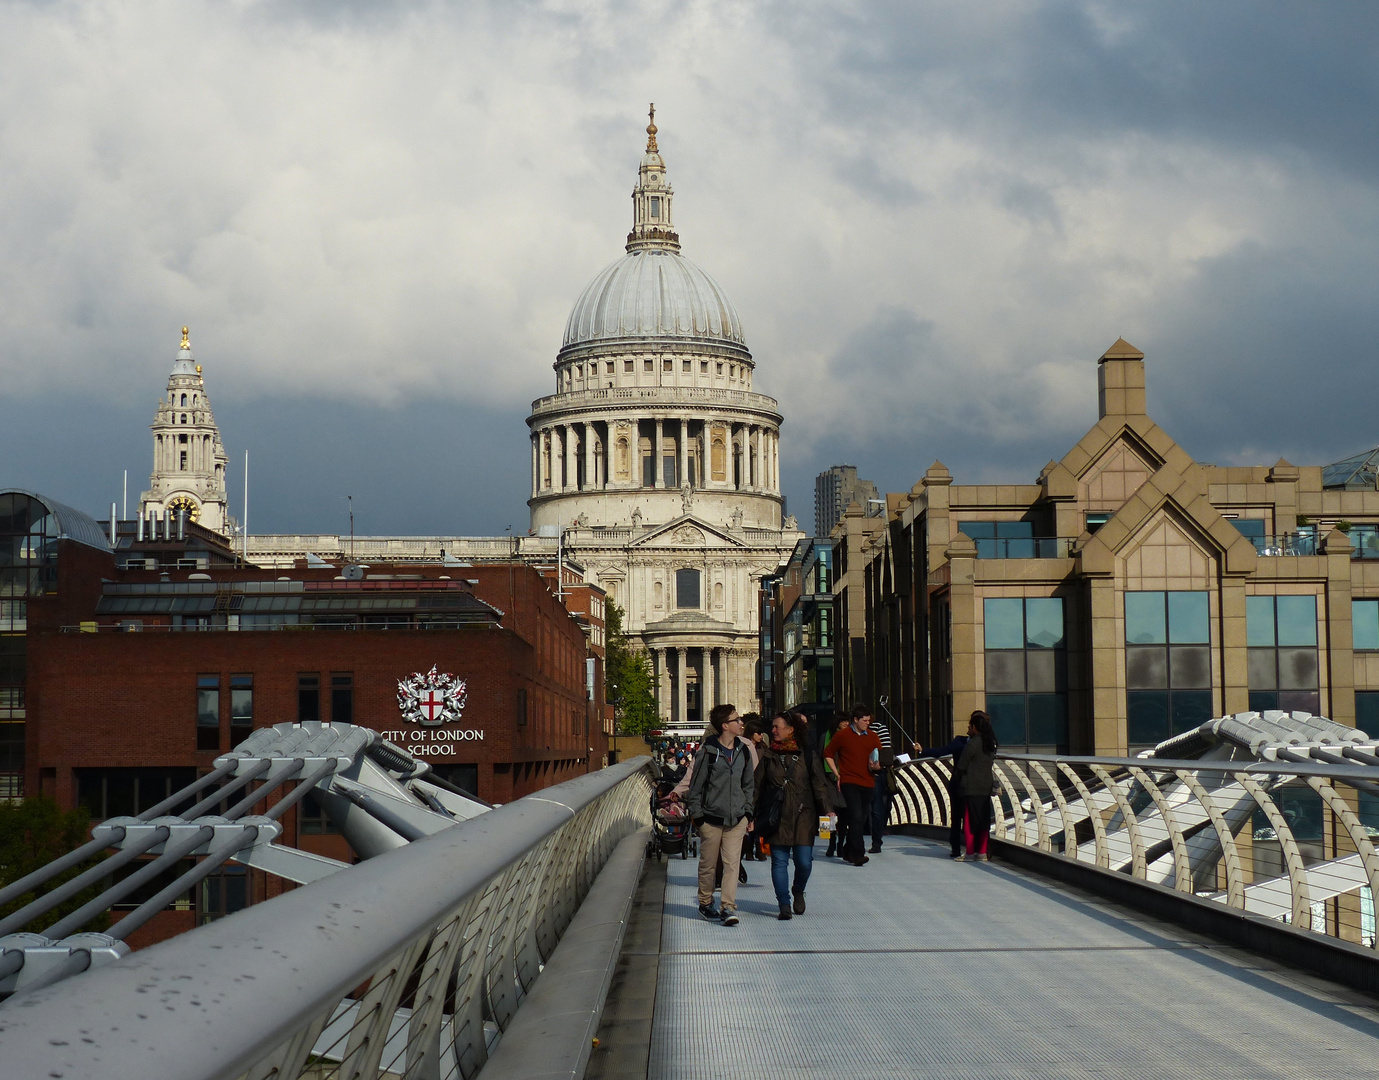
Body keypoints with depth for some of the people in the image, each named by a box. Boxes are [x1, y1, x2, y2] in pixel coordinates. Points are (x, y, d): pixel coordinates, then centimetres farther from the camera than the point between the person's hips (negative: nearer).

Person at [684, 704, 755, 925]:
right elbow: (696, 784, -3)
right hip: (711, 818, -3)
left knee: (733, 863, -6)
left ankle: (728, 907, -7)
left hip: (737, 819, 3)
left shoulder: (743, 751, 7)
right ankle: (705, 903, 25)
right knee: (708, 864, 8)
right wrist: (696, 813, -5)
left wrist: (748, 811, 13)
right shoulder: (708, 751, -8)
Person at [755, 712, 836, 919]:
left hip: (803, 816, -1)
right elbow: (758, 785, 8)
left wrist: (827, 809, -8)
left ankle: (798, 892, 26)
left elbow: (819, 785, 4)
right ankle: (784, 904, 4)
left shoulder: (807, 755, 5)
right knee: (779, 861, -2)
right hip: (777, 816, 1)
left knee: (804, 861, -3)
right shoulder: (768, 755, 7)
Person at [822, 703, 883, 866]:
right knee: (856, 817, -17)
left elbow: (881, 759, 19)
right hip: (849, 782, -5)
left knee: (861, 819, 9)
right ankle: (858, 854, -19)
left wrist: (877, 766, -4)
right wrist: (837, 774, 2)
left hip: (868, 783, 5)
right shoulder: (842, 735, 0)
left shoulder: (872, 738, 12)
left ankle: (848, 853, 21)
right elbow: (828, 754, 8)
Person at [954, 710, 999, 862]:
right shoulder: (991, 743, 8)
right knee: (984, 820, 10)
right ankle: (982, 852, 10)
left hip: (971, 787, -7)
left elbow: (961, 767, -9)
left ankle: (970, 853, -1)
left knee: (969, 820, -1)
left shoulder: (972, 743, -12)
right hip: (986, 787, 7)